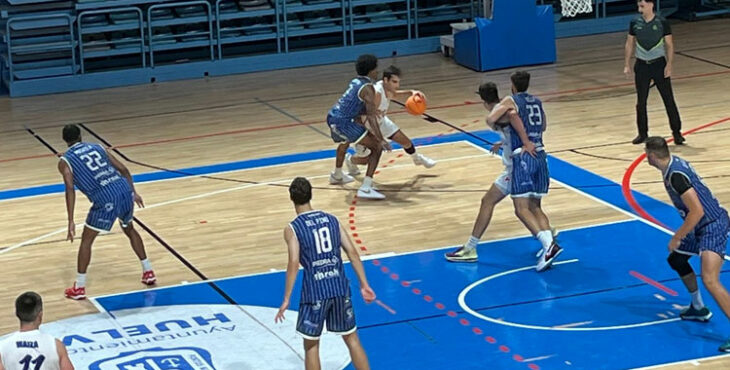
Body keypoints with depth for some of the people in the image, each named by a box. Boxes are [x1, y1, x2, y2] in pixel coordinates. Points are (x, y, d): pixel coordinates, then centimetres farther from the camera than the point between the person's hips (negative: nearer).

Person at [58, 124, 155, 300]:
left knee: (86, 240, 12)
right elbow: (123, 169, 18)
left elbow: (70, 189, -4)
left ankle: (79, 288, 10)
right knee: (130, 230, 30)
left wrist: (71, 222, -6)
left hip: (106, 199, -5)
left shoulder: (65, 161, 9)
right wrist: (133, 192, 27)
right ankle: (148, 272, 35)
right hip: (125, 191, 5)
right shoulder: (97, 147, 23)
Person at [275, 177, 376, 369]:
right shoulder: (332, 220, 8)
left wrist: (286, 300, -12)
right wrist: (364, 284, 9)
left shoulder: (292, 229, -5)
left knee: (311, 345, 11)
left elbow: (294, 263, -14)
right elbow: (352, 253, 5)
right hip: (340, 287, 4)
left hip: (315, 292, -4)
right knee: (352, 339, 16)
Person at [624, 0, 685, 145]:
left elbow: (669, 45, -4)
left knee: (668, 99, -1)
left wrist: (669, 65, -12)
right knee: (641, 102, 6)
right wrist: (626, 65, 3)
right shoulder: (635, 23, -1)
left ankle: (677, 132, 7)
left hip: (659, 64, -2)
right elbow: (629, 44, 7)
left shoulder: (662, 23, -8)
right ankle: (643, 133, 18)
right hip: (641, 65, 2)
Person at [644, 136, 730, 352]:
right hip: (704, 226, 11)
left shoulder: (675, 175, -23)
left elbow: (697, 211, -27)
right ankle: (698, 309, 39)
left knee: (709, 280, -24)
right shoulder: (675, 163, 6)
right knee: (676, 259, 26)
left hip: (713, 226, -11)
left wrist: (676, 238, -19)